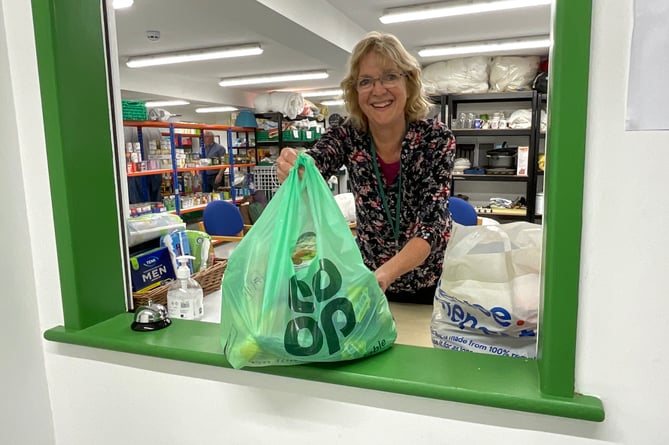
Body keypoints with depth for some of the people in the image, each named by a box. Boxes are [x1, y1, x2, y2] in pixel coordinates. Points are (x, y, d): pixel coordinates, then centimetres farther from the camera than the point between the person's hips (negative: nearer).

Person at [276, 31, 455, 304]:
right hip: (370, 277, 2)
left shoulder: (437, 138, -20)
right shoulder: (348, 135, -14)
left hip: (432, 282, -1)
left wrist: (385, 274, -47)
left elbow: (432, 222, -30)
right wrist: (291, 171, -55)